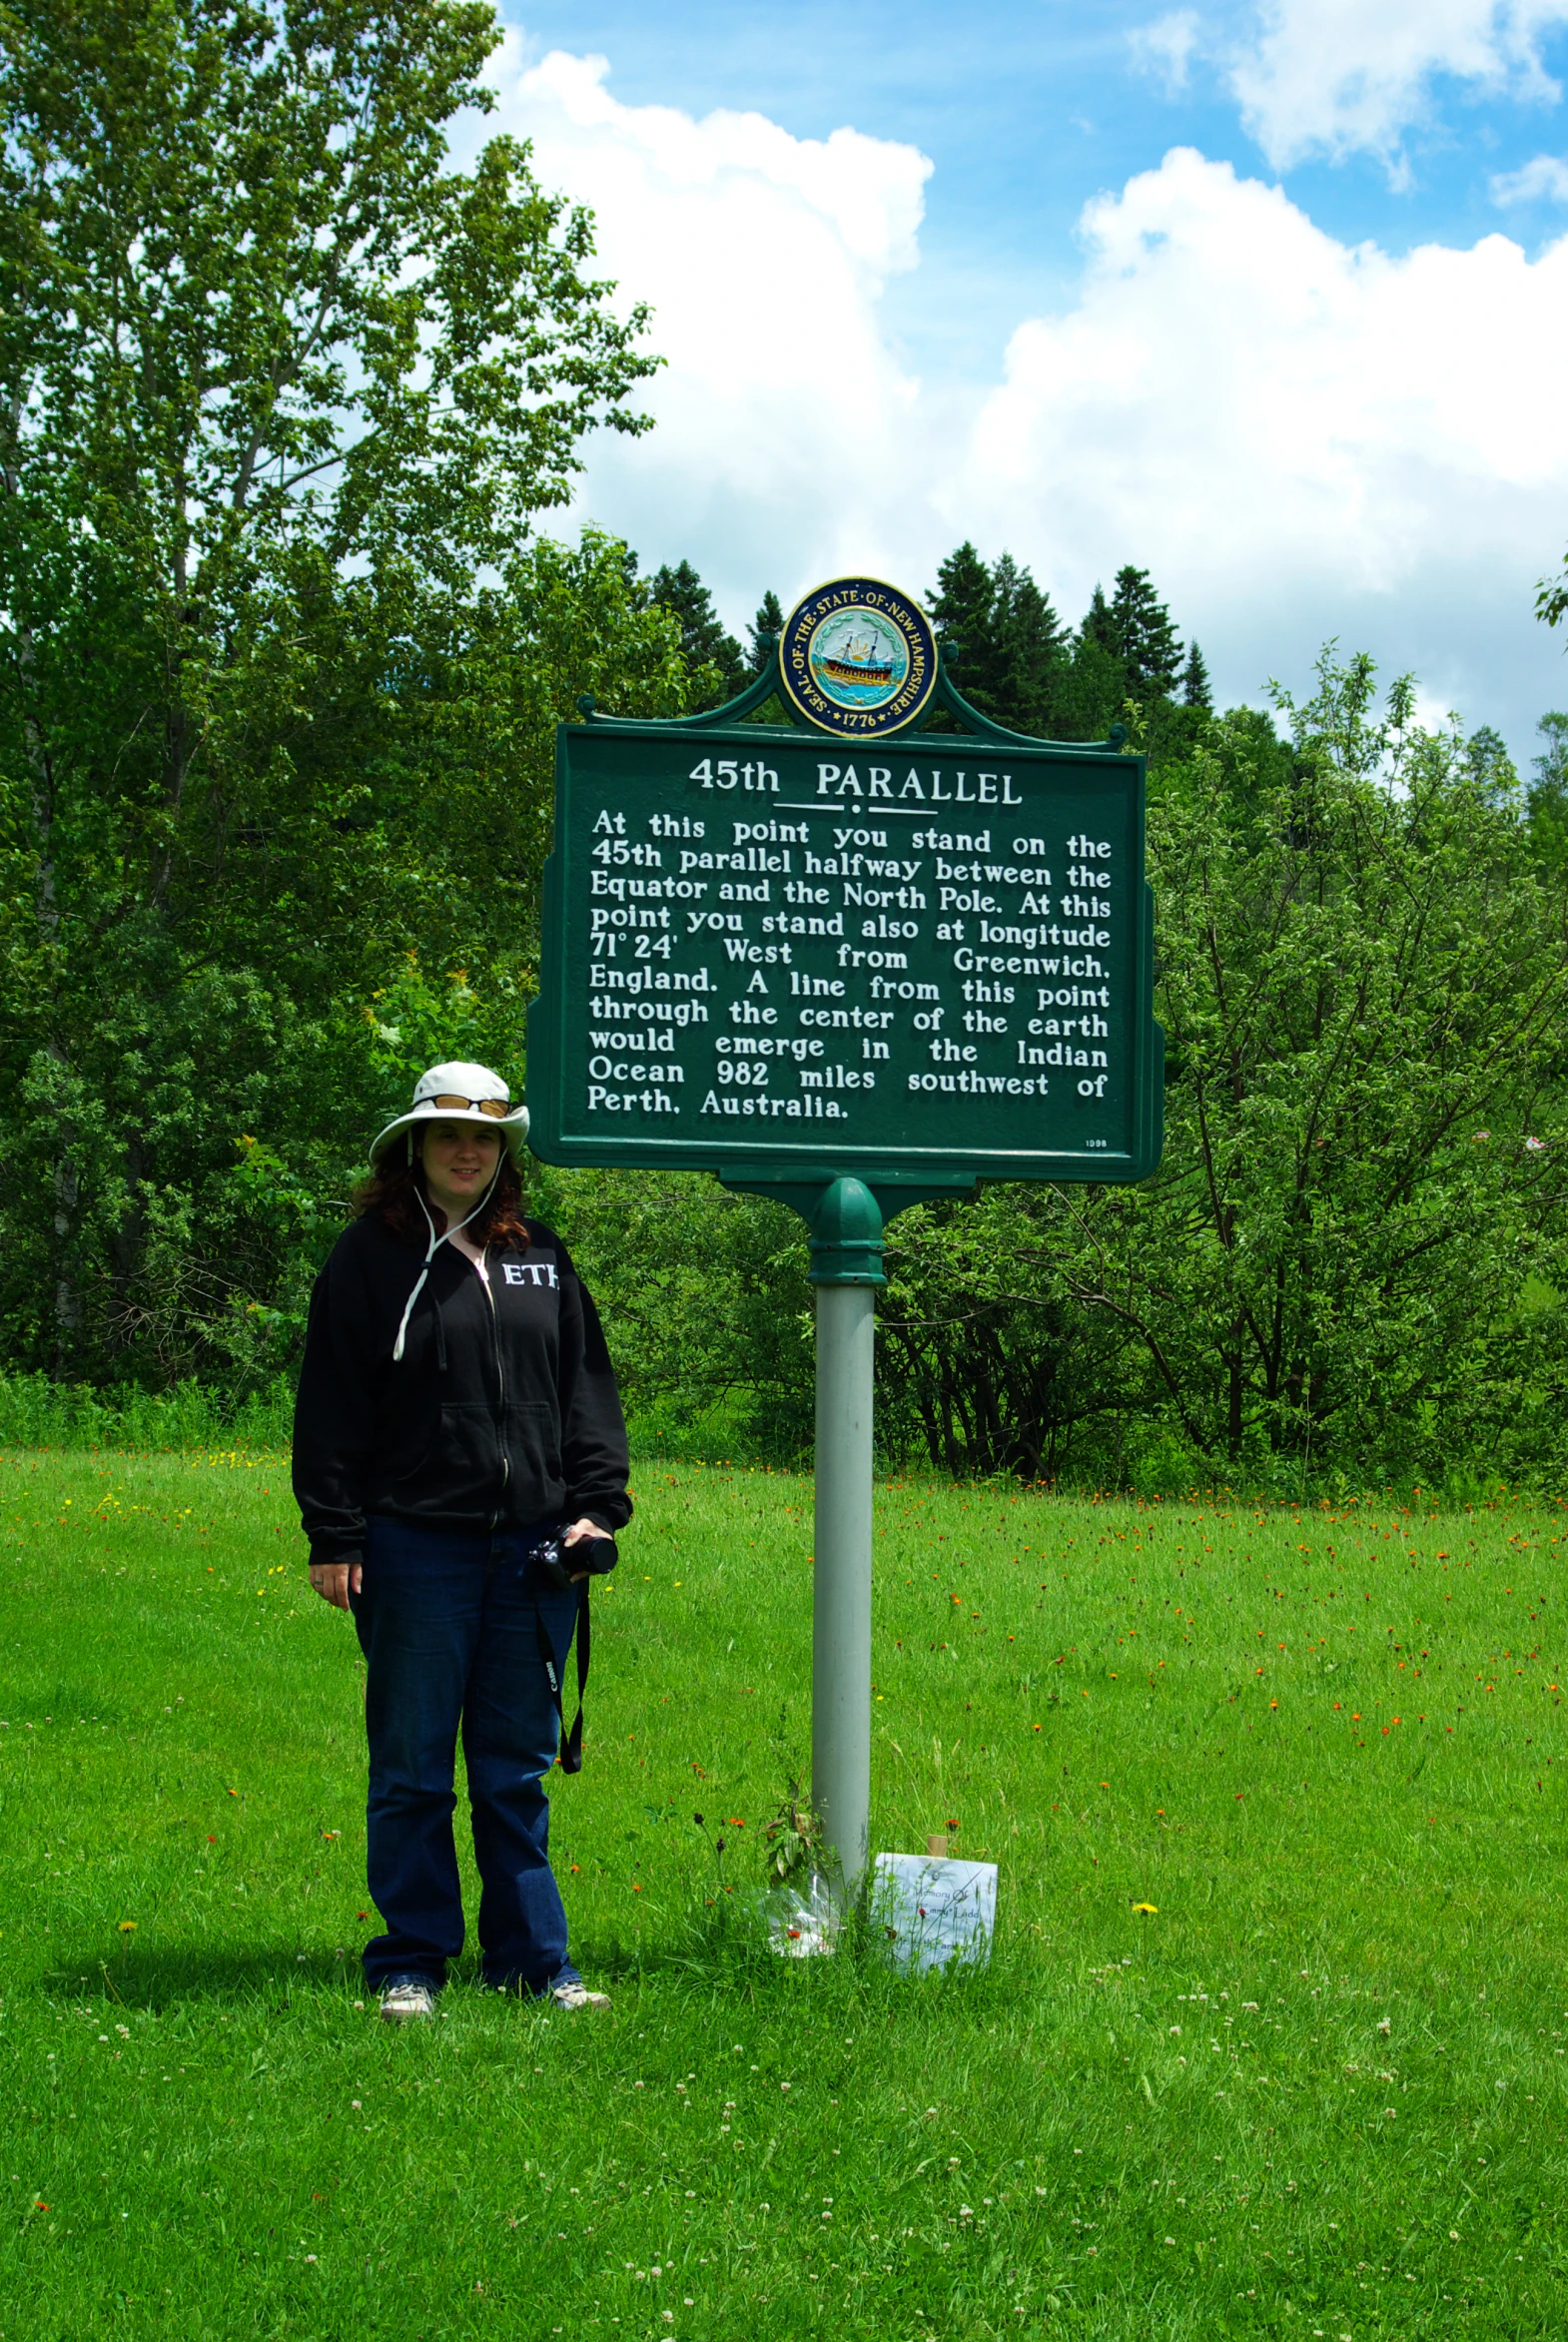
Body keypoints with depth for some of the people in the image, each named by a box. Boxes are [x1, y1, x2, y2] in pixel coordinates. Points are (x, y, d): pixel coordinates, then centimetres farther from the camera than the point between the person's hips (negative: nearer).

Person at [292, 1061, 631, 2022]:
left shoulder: (541, 1256, 12)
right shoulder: (372, 1256, 1)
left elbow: (587, 1387, 15)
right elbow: (333, 1407, 0)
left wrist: (596, 1504, 5)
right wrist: (334, 1537, -6)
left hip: (533, 1548, 3)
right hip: (416, 1546, -3)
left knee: (519, 1768, 10)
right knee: (413, 1770, 3)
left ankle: (532, 1956, 17)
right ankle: (409, 1966, 13)